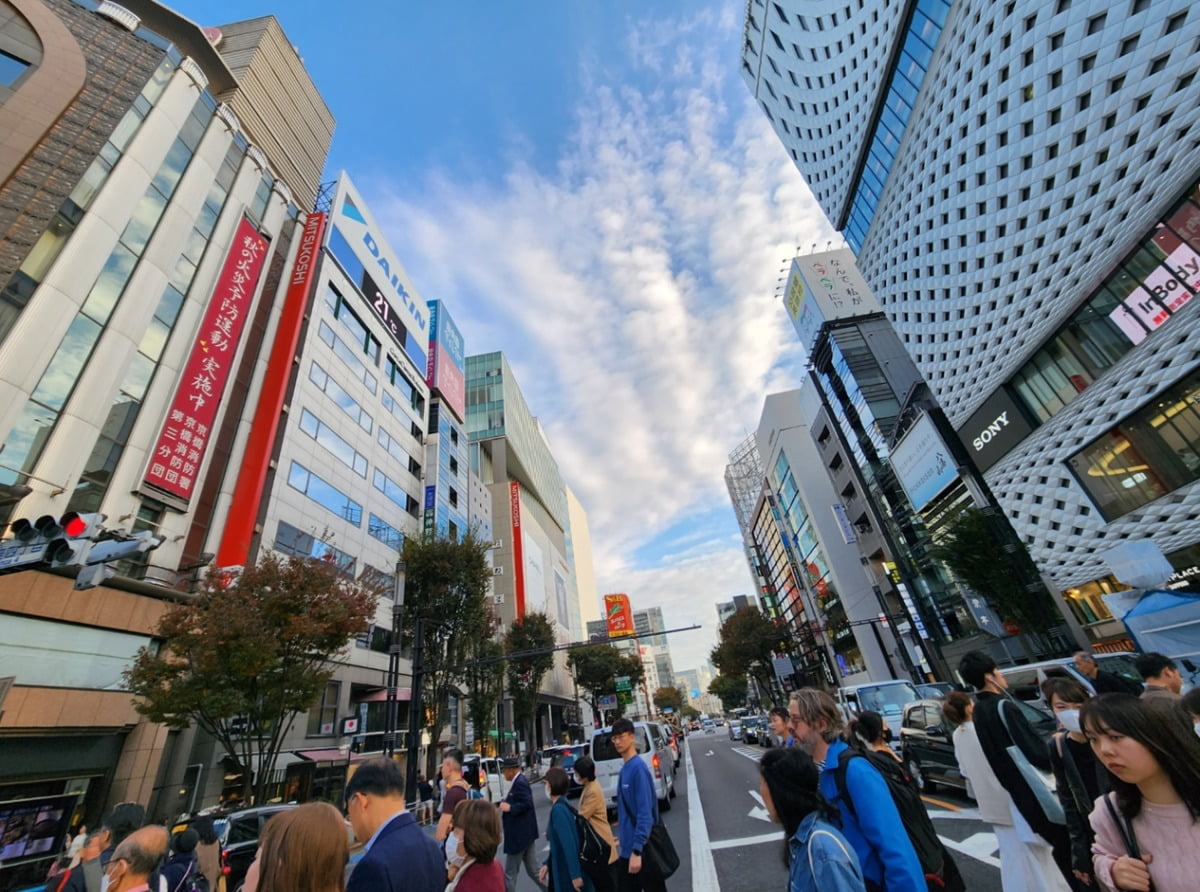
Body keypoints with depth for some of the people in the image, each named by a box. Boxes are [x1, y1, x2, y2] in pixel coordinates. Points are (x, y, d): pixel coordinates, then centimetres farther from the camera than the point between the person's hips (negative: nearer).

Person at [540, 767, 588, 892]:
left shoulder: (559, 809, -23)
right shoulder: (558, 806, 6)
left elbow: (569, 844, -25)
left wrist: (575, 875, -23)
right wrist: (547, 864, 14)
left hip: (570, 871, -9)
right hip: (562, 868, 9)